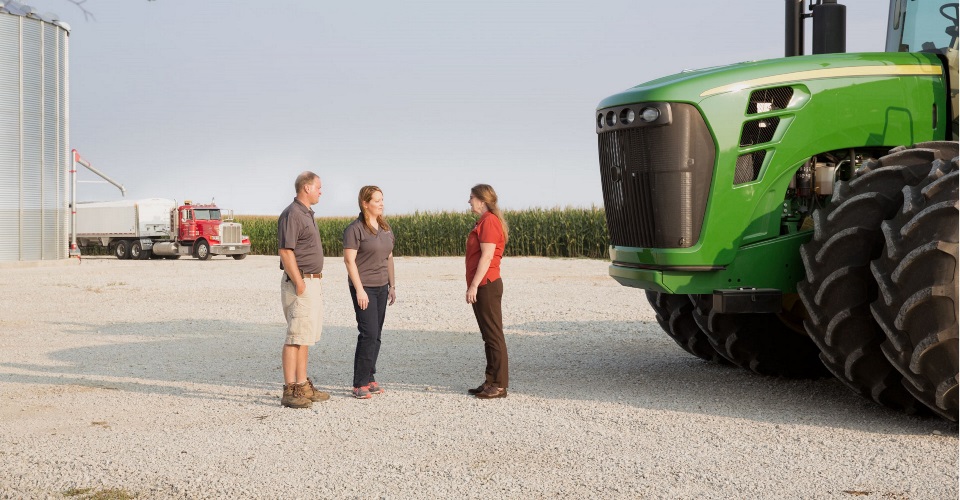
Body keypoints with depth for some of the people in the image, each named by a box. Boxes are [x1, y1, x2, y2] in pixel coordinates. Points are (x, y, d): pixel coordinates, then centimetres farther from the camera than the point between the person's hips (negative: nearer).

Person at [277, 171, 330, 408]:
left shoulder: (308, 214, 17)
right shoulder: (292, 215, -14)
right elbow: (286, 252, -20)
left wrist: (314, 282, 17)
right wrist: (299, 285, -21)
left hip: (313, 282, 10)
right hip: (300, 283, -10)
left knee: (306, 336, 13)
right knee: (296, 337, -9)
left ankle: (303, 386, 20)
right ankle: (289, 391, -6)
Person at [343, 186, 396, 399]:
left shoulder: (385, 228, 12)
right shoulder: (355, 229, -10)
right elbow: (349, 260, -13)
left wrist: (392, 285, 15)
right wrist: (359, 290, -17)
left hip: (381, 287, 7)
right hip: (364, 288, -7)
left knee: (376, 335, 8)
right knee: (368, 333, -11)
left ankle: (369, 379, 15)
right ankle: (360, 384, -4)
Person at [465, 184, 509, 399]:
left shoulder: (489, 222, -14)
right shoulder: (485, 221, 18)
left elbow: (487, 256, -20)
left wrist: (474, 285, -21)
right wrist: (474, 285, 20)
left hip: (486, 285, -10)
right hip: (484, 286, 10)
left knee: (493, 335, -6)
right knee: (489, 335, 13)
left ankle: (499, 385, -1)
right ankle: (492, 381, 19)